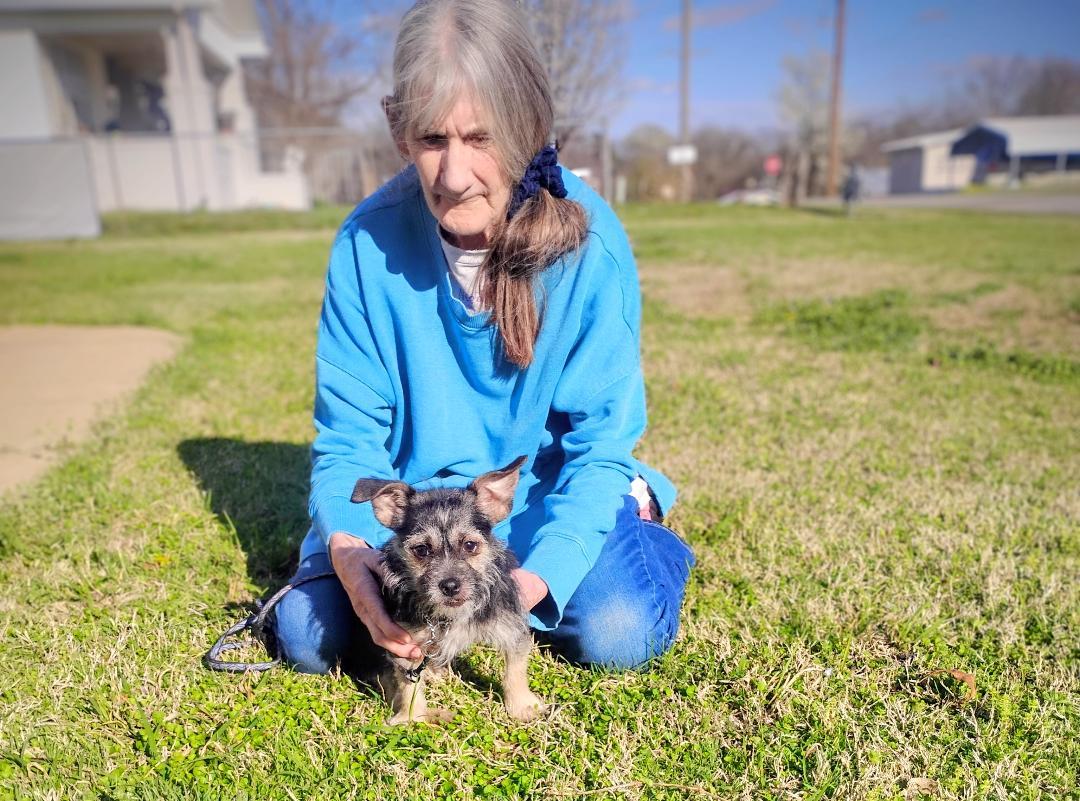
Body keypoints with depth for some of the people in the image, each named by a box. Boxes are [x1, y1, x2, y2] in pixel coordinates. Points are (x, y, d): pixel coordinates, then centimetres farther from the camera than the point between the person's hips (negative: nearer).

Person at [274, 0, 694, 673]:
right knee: (310, 636, -14)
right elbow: (348, 434, -11)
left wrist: (542, 574, -33)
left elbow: (600, 442, -17)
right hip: (412, 493, 2)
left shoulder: (588, 239, -20)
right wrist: (348, 547, -31)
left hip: (545, 492, -1)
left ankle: (640, 521, 13)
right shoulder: (369, 241, -16)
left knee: (619, 635, -21)